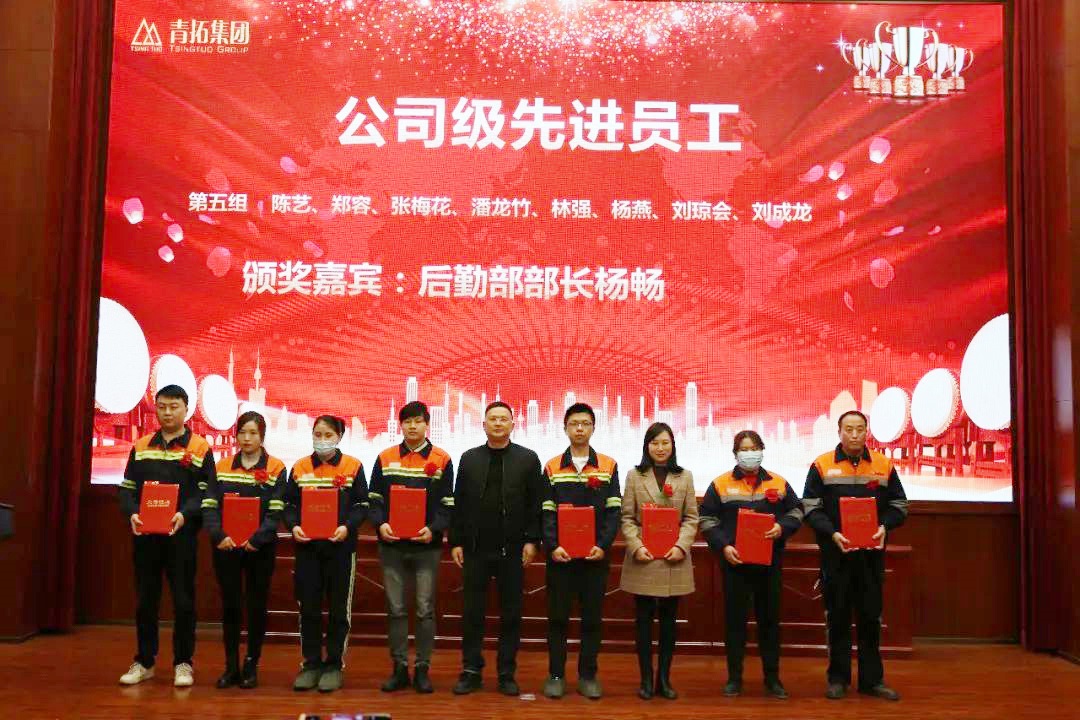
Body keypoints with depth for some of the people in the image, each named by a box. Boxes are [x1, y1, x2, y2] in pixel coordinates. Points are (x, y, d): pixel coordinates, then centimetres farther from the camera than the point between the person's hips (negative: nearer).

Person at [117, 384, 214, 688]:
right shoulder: (141, 446, 10)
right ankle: (144, 661, 22)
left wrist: (184, 514, -20)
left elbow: (207, 492, -3)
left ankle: (183, 662, 14)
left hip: (181, 535, -3)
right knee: (145, 599, 10)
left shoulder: (200, 448, 1)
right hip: (144, 534, 3)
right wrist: (131, 513, -10)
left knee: (183, 600, 3)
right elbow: (127, 487, 9)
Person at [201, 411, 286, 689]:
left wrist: (257, 539, -21)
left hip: (259, 549, -2)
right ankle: (231, 667, 18)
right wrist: (219, 535, -17)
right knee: (230, 606, 8)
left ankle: (251, 666, 18)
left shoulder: (276, 469, -1)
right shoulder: (222, 467, 7)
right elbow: (209, 506, 0)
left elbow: (275, 512, -8)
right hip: (226, 548, 2)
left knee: (256, 606, 6)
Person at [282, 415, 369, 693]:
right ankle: (311, 663, 18)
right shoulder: (299, 468, 8)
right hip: (307, 545, 2)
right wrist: (293, 526, -10)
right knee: (308, 607, 7)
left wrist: (347, 526, -16)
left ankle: (334, 665, 15)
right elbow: (289, 504, 8)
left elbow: (361, 505, 0)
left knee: (339, 608, 4)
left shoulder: (352, 466, 1)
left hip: (340, 545, -2)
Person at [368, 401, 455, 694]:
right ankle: (399, 668, 17)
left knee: (425, 609, 3)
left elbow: (448, 504, -1)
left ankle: (422, 668, 14)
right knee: (396, 609, 7)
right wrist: (380, 524, -11)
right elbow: (374, 499, 7)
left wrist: (434, 529, -17)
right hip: (392, 544, 2)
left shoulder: (442, 460, 1)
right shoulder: (385, 458, 7)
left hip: (426, 546, -2)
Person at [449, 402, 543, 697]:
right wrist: (456, 542, 1)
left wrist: (532, 541, -7)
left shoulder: (528, 458, 2)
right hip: (475, 548, 1)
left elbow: (535, 503, -1)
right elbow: (459, 503, 5)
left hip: (512, 549, -1)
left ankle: (507, 673, 16)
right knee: (473, 612, 6)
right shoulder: (469, 458, 7)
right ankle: (471, 671, 16)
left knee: (511, 613, 6)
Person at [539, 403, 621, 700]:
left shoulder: (608, 466, 5)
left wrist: (603, 545, -12)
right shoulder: (552, 467, 5)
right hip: (560, 555, 0)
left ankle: (588, 675, 17)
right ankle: (556, 674, 14)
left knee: (592, 617, 6)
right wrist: (552, 546, -13)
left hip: (595, 555, 0)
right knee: (557, 616, 4)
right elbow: (546, 512, 1)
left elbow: (613, 511, 0)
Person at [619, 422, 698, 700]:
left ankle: (664, 678, 17)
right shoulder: (634, 475, 4)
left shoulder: (685, 476, 7)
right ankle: (646, 679, 13)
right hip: (643, 558, -1)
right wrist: (636, 546, -12)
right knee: (644, 619, 4)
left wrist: (681, 546, -11)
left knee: (669, 619, 7)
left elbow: (691, 518, 3)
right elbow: (627, 517, 1)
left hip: (674, 560, 1)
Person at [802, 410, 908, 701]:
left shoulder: (884, 465, 4)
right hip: (836, 553, -2)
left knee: (871, 616, 8)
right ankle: (838, 678, 17)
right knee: (838, 617, 6)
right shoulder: (822, 465, -2)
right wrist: (832, 533, -19)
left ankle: (872, 679, 19)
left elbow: (899, 506, 9)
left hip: (871, 554, 2)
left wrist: (884, 526, -11)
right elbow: (811, 509, -4)